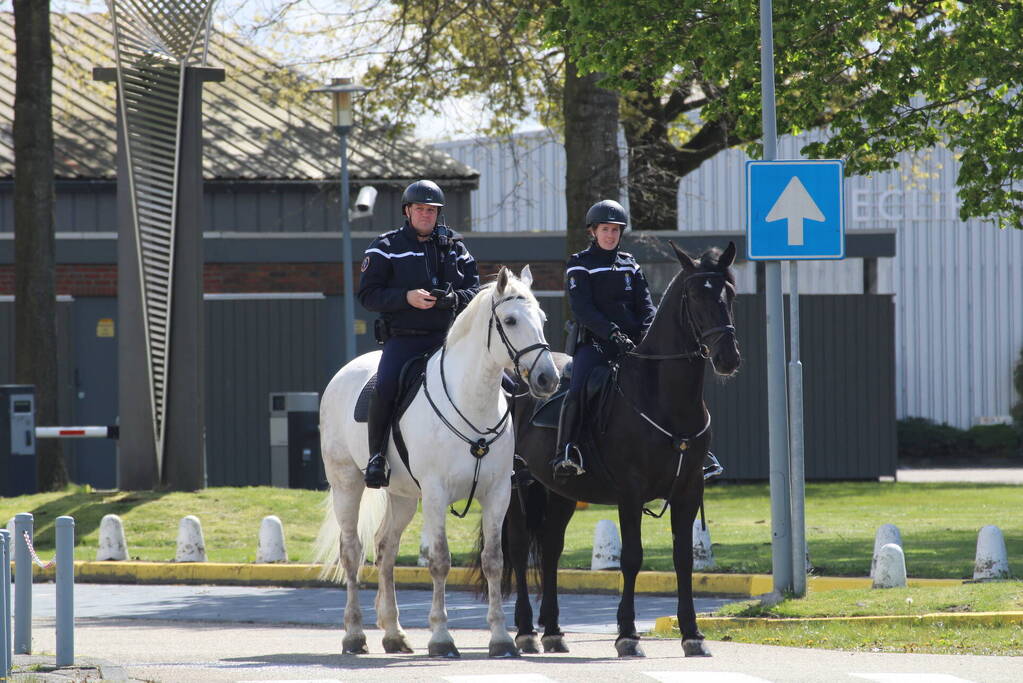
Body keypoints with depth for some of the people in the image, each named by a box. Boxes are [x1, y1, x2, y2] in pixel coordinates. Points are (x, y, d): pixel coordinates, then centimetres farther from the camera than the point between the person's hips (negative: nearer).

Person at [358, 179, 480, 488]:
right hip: (403, 338, -3)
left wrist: (455, 298, -10)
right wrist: (407, 297, -17)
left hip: (446, 336, 3)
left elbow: (474, 289, 14)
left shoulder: (455, 248, 14)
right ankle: (377, 456, -15)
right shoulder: (386, 248, 4)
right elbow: (368, 295, -2)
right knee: (385, 387, -30)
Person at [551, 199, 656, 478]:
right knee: (577, 390, -27)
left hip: (631, 342, 4)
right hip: (594, 342, -4)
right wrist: (613, 333, -21)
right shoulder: (579, 266, 4)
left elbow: (646, 305, 11)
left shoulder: (630, 267, 18)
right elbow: (583, 310, -8)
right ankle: (565, 453, -27)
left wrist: (647, 335, -10)